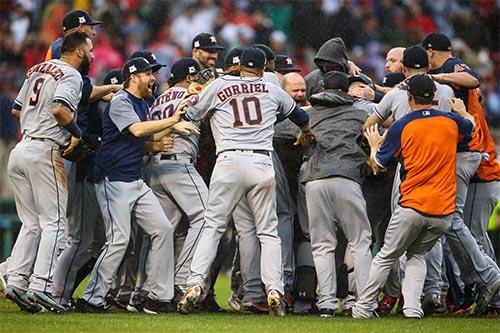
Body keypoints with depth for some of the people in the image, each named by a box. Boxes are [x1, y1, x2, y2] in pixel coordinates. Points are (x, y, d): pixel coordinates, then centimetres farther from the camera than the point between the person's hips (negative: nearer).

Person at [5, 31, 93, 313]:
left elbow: (16, 109, 24)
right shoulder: (71, 76, -6)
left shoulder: (37, 70, 19)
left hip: (20, 151, 8)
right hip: (45, 152, -8)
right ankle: (40, 286, -13)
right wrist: (77, 132, -8)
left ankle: (16, 281, 3)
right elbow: (60, 108, -23)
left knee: (32, 223, 12)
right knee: (54, 222, -5)